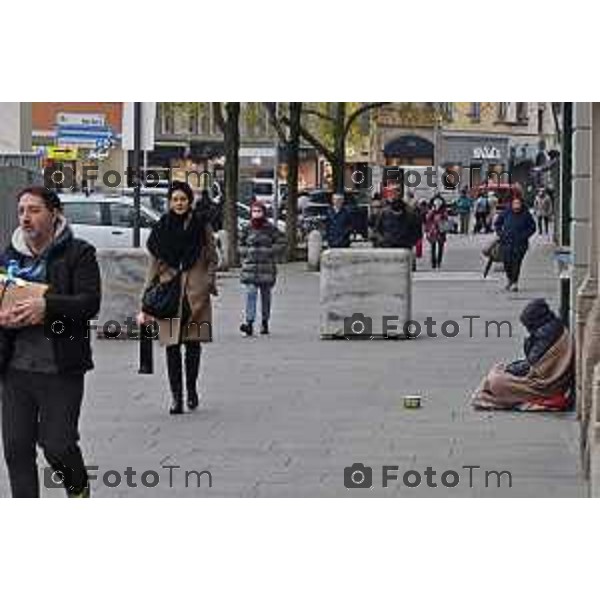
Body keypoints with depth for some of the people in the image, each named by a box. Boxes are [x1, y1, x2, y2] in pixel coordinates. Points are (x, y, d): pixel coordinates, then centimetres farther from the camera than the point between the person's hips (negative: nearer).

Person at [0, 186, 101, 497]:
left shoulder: (78, 253, -3)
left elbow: (90, 303, -12)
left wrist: (47, 305, -26)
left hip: (60, 369, -5)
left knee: (57, 444, -4)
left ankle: (79, 490, 27)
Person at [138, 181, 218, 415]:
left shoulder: (202, 226, 4)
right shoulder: (161, 229, 6)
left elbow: (212, 259, 9)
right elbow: (153, 264, 6)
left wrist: (208, 285, -3)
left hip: (195, 293, 0)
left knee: (193, 343, 3)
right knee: (172, 345, -2)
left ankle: (191, 389, 21)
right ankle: (176, 396, 3)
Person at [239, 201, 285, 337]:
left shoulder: (271, 229, 1)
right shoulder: (247, 229, 7)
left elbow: (281, 243, 2)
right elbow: (240, 245, 19)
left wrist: (268, 251, -8)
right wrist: (247, 251, 0)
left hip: (267, 267, -1)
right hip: (250, 267, 1)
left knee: (266, 295, 7)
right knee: (251, 292, -13)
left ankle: (265, 323, 19)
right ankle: (249, 323, -20)